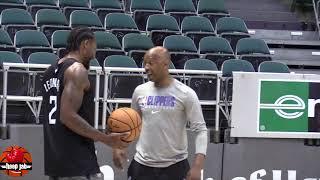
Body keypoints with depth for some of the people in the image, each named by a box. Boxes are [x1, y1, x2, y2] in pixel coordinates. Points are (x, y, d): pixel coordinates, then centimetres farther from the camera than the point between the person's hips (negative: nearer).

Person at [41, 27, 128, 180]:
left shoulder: (51, 71, 16)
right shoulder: (77, 69, -11)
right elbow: (68, 116, -21)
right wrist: (106, 139, -19)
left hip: (54, 158, 9)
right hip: (77, 161, -9)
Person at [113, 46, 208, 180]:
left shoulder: (185, 94, -8)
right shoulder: (140, 91, 5)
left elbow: (200, 130, -9)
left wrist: (197, 165, -20)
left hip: (175, 166, -4)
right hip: (142, 164, 4)